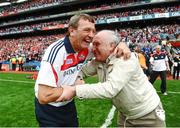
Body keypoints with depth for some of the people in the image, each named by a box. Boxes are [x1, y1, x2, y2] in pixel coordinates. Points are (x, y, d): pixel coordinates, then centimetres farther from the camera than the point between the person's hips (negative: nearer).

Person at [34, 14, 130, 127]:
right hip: (48, 110, -5)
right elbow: (44, 96, -34)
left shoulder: (86, 48, -11)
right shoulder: (55, 52, -30)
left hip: (69, 105, 6)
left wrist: (121, 44, -17)